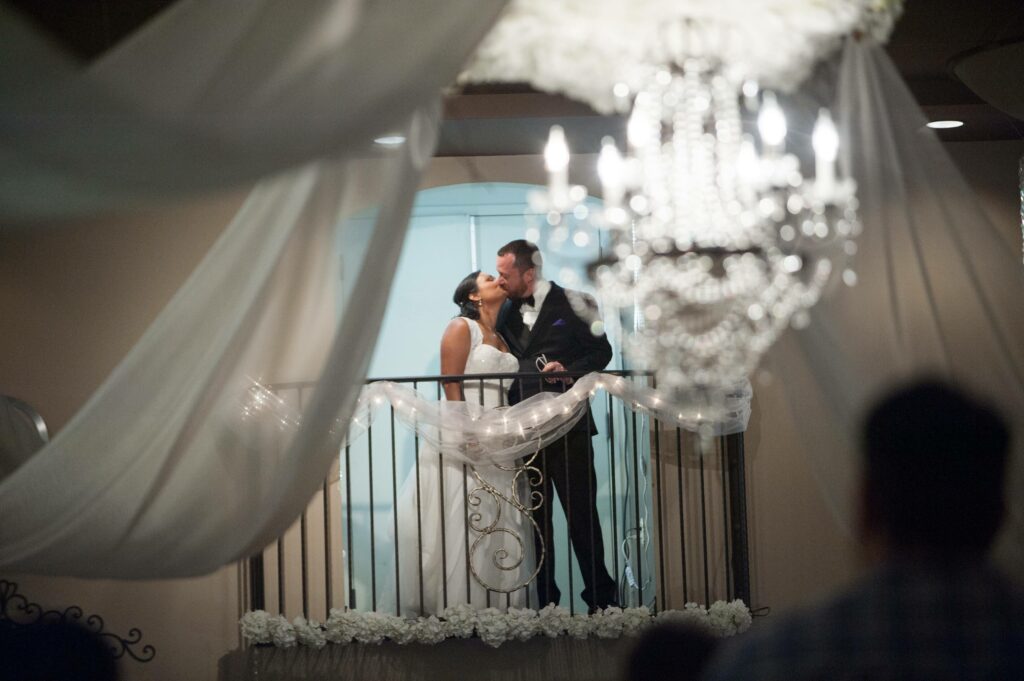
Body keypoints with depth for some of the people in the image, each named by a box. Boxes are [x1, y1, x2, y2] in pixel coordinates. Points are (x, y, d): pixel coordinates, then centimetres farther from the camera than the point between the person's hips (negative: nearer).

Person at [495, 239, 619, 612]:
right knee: (534, 519, 8)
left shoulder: (573, 305, -1)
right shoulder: (507, 311, 13)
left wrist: (569, 370, -16)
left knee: (582, 514, -1)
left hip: (567, 429, -5)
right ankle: (544, 600, 14)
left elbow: (601, 351, -3)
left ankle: (600, 597, 6)